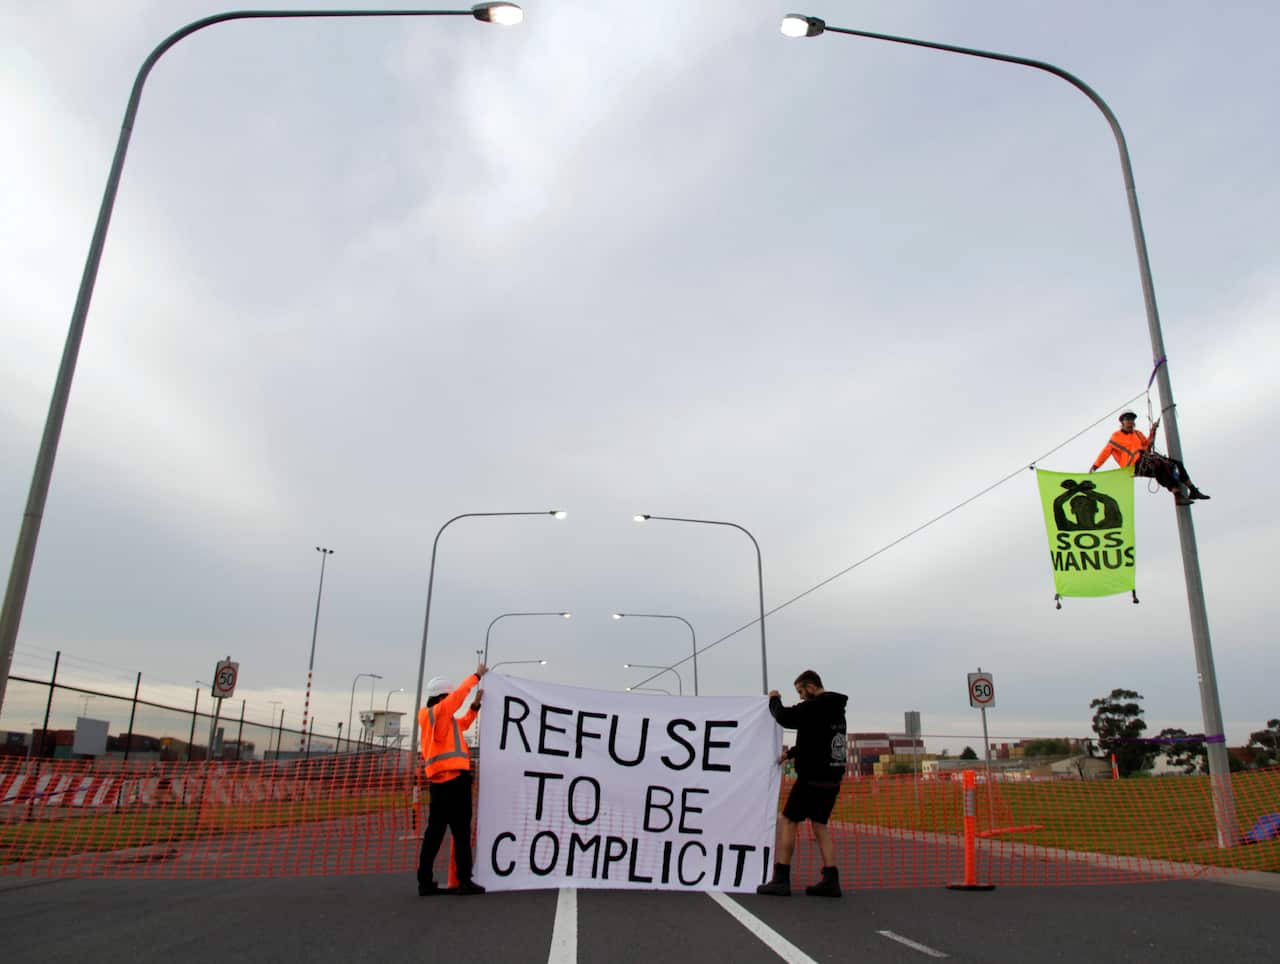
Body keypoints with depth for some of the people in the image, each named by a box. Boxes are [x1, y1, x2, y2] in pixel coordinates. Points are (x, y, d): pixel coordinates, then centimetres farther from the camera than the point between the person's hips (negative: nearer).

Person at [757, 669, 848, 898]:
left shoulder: (815, 706, -16)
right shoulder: (836, 708, 15)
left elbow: (785, 717, -19)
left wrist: (774, 700, 0)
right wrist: (791, 753, 19)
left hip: (812, 777, -9)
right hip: (832, 778, 9)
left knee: (788, 821, 1)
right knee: (820, 824, 13)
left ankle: (781, 879, 1)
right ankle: (831, 881, 6)